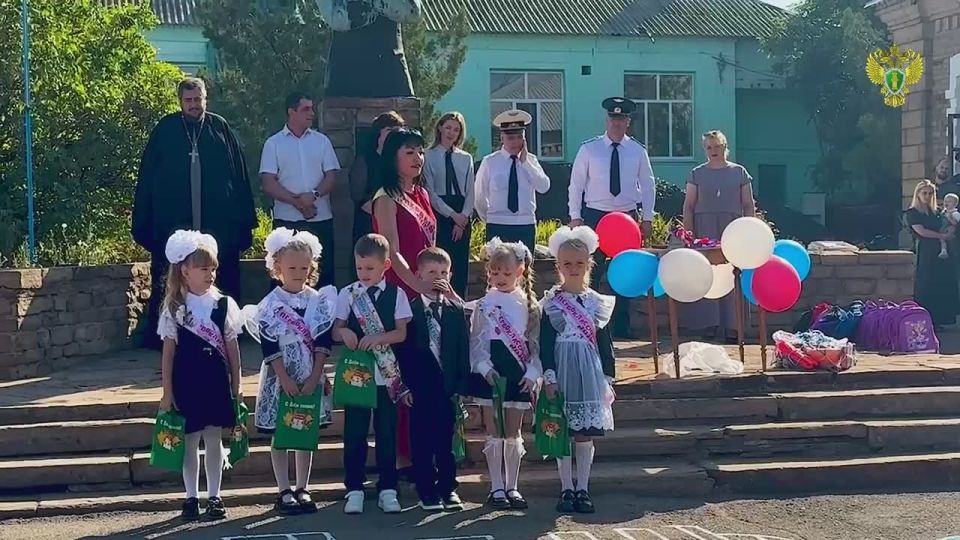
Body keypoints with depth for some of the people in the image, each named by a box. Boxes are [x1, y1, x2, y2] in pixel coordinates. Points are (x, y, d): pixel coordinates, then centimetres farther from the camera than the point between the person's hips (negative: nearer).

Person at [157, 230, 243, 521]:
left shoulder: (223, 304, 0)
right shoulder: (174, 309, -3)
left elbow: (232, 348, 4)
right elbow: (169, 351, -1)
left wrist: (235, 386, 4)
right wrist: (167, 392, -3)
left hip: (216, 383, 1)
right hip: (186, 384, -1)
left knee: (214, 439, 8)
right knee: (190, 441, 7)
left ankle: (214, 497, 17)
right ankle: (191, 498, 17)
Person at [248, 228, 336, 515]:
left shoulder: (319, 300, 1)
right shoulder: (269, 305, -7)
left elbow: (323, 342, -2)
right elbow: (269, 346, -10)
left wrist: (315, 377, -9)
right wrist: (285, 379, -15)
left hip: (310, 378, 3)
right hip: (280, 379, -2)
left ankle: (302, 490, 18)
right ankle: (284, 492, 11)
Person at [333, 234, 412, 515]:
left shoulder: (395, 294, 1)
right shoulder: (347, 294, 2)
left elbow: (401, 333, -3)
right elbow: (335, 331, 3)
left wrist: (378, 337, -19)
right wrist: (344, 332, -20)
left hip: (386, 374, 0)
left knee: (386, 432, 6)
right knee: (354, 433, 4)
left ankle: (387, 489, 15)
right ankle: (354, 489, 13)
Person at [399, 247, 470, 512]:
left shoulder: (456, 311, 9)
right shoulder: (409, 310, 0)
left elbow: (463, 351, 6)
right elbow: (403, 350, -2)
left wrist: (461, 386, -1)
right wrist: (406, 385, -7)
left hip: (448, 387, 2)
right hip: (420, 388, -2)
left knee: (446, 441, 6)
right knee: (422, 442, 2)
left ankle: (448, 488, 16)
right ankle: (427, 492, 10)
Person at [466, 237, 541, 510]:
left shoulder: (528, 304, 5)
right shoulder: (484, 304, 3)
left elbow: (536, 342, 3)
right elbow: (475, 340, -1)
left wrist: (532, 372, -7)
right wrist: (484, 366, -14)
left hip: (518, 372, 1)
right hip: (490, 372, -1)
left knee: (513, 434, 7)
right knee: (494, 433, 3)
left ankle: (511, 486, 15)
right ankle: (497, 487, 9)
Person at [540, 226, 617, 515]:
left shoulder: (598, 302, 6)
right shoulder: (551, 302, 1)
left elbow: (605, 344, 7)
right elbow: (545, 343, -1)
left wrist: (607, 379, 4)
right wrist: (549, 376, -8)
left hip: (590, 373, 1)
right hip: (562, 372, -1)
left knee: (585, 434, 4)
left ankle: (583, 489, 12)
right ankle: (567, 489, 11)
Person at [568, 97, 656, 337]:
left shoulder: (638, 151, 5)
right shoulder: (589, 149, 0)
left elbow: (648, 185, 10)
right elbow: (576, 184, 1)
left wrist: (647, 217, 4)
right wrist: (575, 217, -4)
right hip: (595, 216, -2)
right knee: (591, 275, -5)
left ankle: (622, 326, 14)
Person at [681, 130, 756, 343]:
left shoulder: (739, 172, 10)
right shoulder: (697, 174, 10)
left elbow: (749, 206, 10)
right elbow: (688, 207, 8)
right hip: (704, 228, 0)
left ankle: (732, 327, -3)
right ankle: (709, 326, -3)